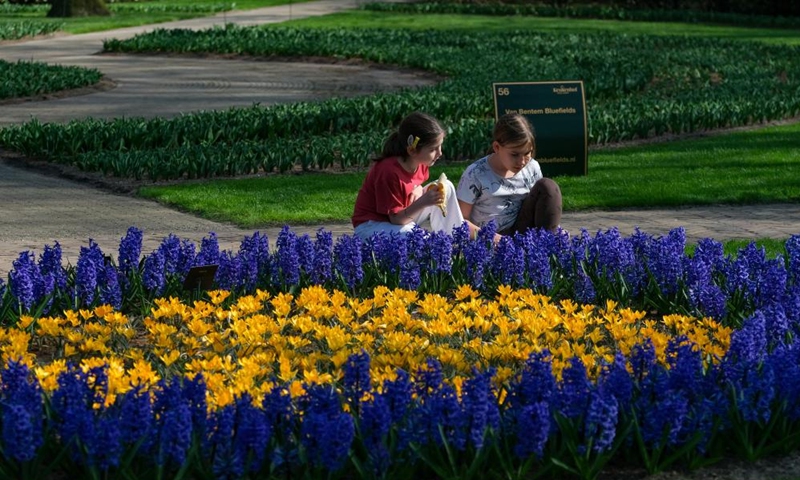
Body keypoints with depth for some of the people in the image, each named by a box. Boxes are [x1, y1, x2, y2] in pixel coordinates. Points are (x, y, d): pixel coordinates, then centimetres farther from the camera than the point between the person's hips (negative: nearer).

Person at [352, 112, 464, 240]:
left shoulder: (420, 162, -8)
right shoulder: (389, 171, -31)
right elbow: (396, 219, -26)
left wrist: (419, 190, -10)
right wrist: (423, 202, -40)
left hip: (401, 216, 9)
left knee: (447, 187, -4)